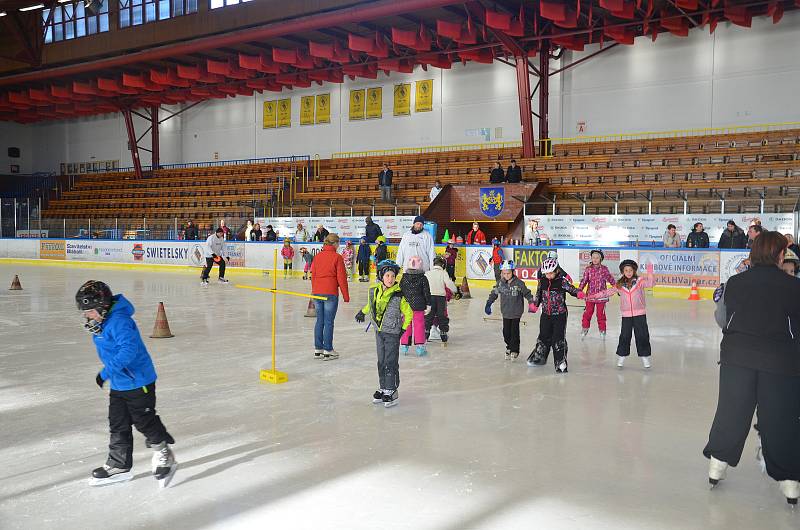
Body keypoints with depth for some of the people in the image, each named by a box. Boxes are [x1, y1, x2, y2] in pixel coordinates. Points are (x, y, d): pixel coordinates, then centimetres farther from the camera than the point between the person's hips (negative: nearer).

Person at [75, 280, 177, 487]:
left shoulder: (119, 321, -24)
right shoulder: (101, 324, 8)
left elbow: (129, 350, -34)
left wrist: (106, 371, -32)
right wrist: (108, 372, 26)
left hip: (139, 383, -10)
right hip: (119, 385, 10)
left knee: (145, 421, 2)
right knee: (118, 425, 13)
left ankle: (165, 457, 21)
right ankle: (119, 466, 24)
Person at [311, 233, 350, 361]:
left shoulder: (317, 256, 8)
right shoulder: (337, 257, -7)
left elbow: (313, 275, 13)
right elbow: (341, 278, -7)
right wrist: (346, 295, 0)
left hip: (317, 292, 5)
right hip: (330, 293, -5)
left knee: (319, 320, 13)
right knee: (329, 322, 0)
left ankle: (318, 349, 17)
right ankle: (327, 351, 4)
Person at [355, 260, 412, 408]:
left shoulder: (399, 295, -15)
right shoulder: (374, 291, -1)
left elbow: (408, 313, -5)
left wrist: (403, 329, -7)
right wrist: (362, 312, 30)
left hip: (392, 333, -5)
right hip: (379, 331, 5)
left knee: (391, 362, -4)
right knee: (381, 361, 12)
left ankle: (392, 391, 5)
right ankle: (382, 388, 22)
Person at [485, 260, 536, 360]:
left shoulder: (519, 283, -13)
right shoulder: (500, 283, -2)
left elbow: (527, 293, -3)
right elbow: (494, 293, 11)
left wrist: (531, 303, -12)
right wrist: (488, 303, 15)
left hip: (516, 312, -3)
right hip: (505, 312, 3)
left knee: (514, 331, 0)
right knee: (506, 331, 6)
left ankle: (514, 350, 12)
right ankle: (509, 347, 24)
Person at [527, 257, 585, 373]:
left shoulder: (562, 281, -12)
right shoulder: (542, 281, 1)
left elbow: (571, 289, -16)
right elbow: (539, 294, 15)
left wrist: (579, 293, -35)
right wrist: (535, 305, 18)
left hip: (560, 315, -5)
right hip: (546, 314, 5)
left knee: (558, 339, -6)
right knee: (544, 336, 17)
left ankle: (561, 363, 2)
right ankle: (539, 357, 34)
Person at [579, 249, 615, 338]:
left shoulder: (604, 269, -2)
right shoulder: (588, 269, -1)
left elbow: (610, 279, 7)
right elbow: (584, 280, -5)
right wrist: (579, 290, -17)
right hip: (590, 295, 0)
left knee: (601, 313, 7)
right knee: (588, 312, 5)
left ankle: (602, 330, 20)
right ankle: (585, 328, 21)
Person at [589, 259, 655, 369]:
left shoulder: (640, 281, -2)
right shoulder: (619, 285, 5)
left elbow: (650, 283, -18)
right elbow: (608, 292, 10)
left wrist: (649, 272, -32)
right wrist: (594, 296, 8)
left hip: (640, 314, -1)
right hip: (626, 315, 2)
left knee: (642, 335, 3)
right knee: (624, 336, 4)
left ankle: (645, 356, 16)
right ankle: (621, 356, 17)